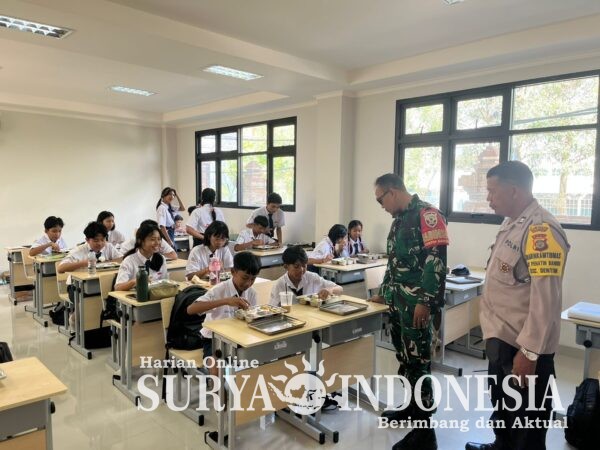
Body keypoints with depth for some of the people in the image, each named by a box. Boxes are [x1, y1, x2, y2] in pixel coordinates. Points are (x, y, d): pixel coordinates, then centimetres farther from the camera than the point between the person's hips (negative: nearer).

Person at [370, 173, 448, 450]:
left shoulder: (426, 214, -13)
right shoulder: (399, 220, 16)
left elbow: (436, 260, -20)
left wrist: (426, 302, -23)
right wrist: (384, 293, 27)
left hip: (417, 303, -9)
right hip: (397, 301, 9)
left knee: (417, 361, -3)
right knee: (404, 357, 17)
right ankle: (411, 407, 34)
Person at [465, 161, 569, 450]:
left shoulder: (541, 230, -24)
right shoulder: (511, 223, 7)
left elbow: (546, 299, -27)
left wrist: (529, 353, -24)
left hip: (523, 346, -9)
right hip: (502, 339, 9)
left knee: (525, 420, 12)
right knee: (501, 405, 29)